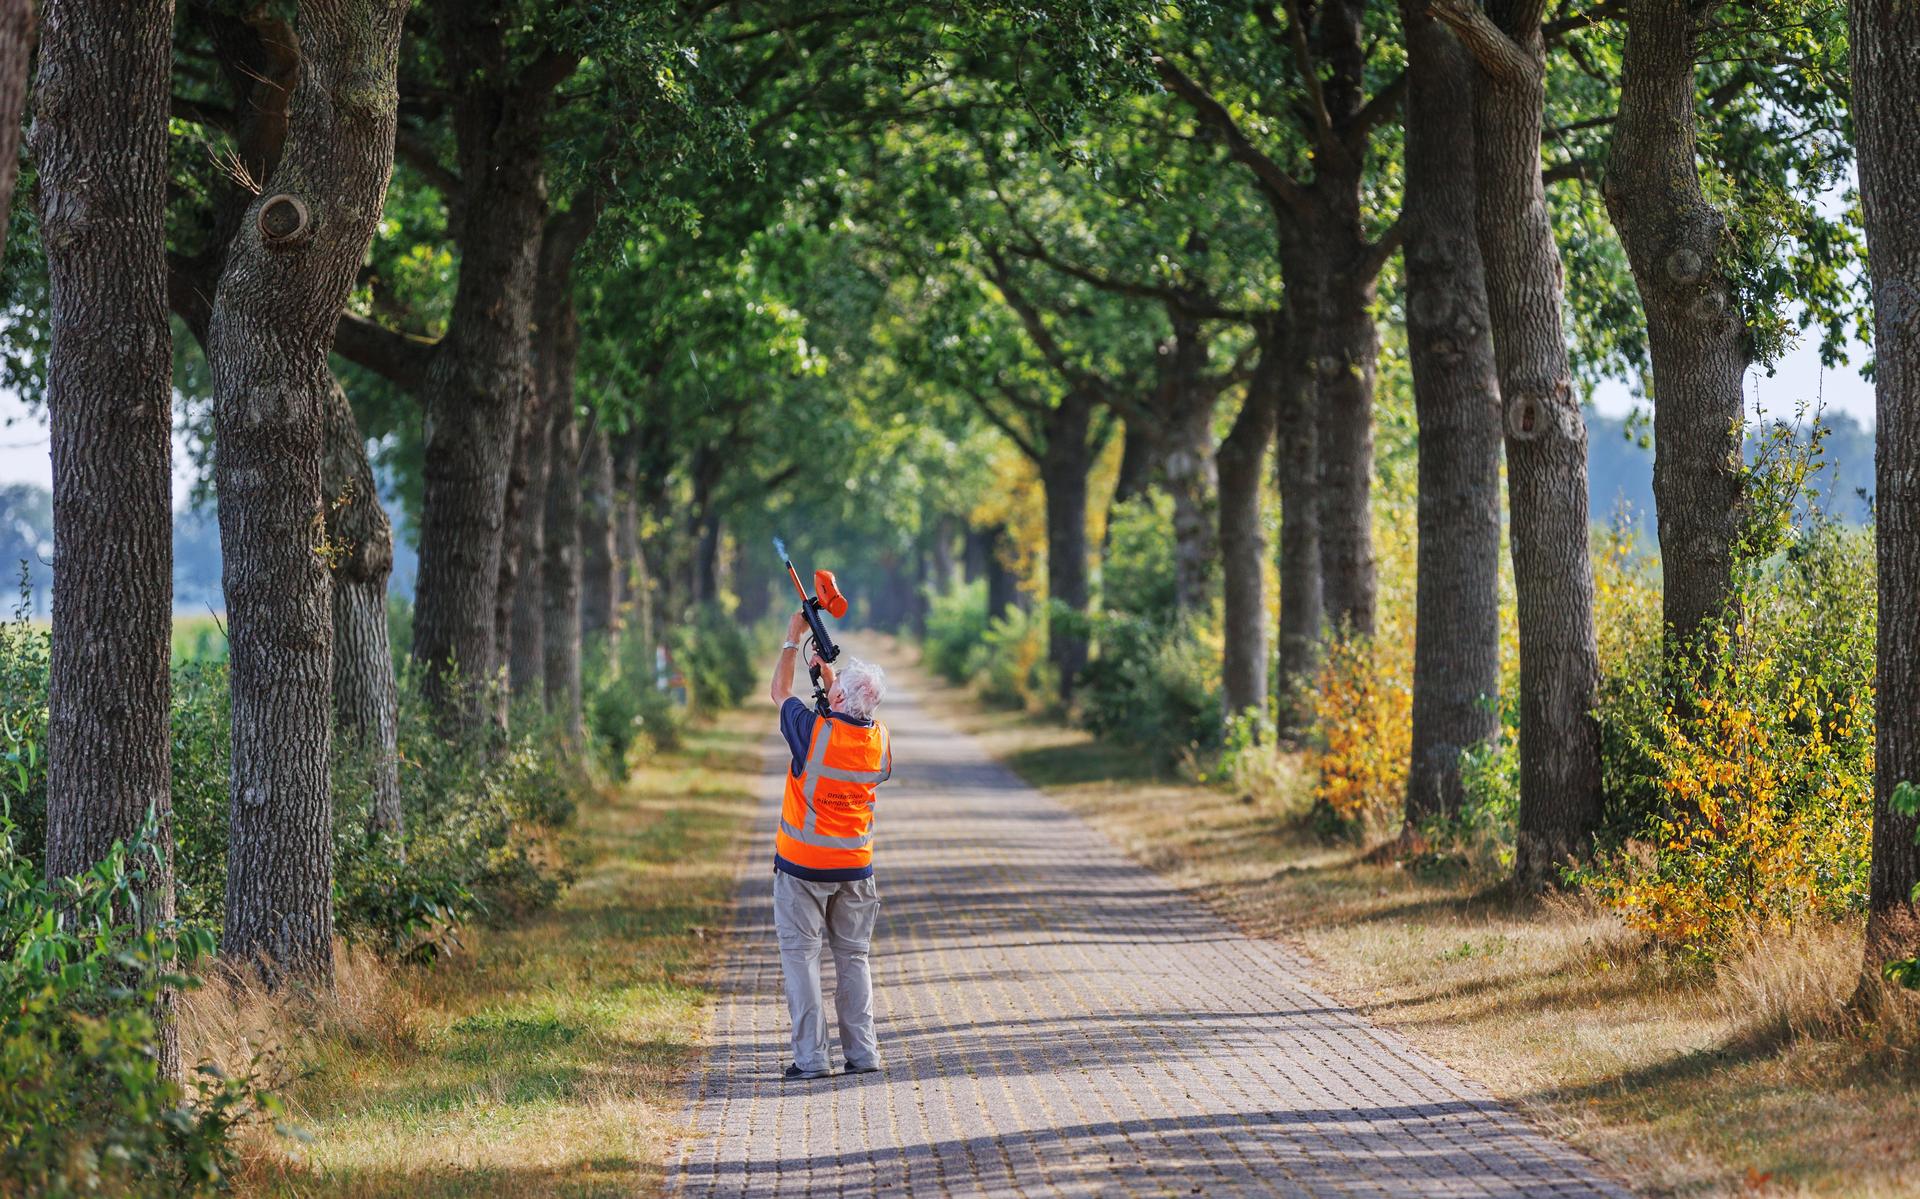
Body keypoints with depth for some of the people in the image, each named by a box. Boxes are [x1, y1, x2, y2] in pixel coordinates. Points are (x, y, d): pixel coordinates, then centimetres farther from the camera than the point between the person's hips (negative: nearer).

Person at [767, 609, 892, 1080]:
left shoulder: (813, 731, -17)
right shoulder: (879, 739, -3)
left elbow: (780, 692, 2)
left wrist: (793, 640, 13)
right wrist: (826, 669, 24)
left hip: (803, 865, -4)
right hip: (855, 866, 4)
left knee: (800, 954, 1)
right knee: (853, 957, 12)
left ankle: (811, 1056, -4)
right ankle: (862, 1053, 8)